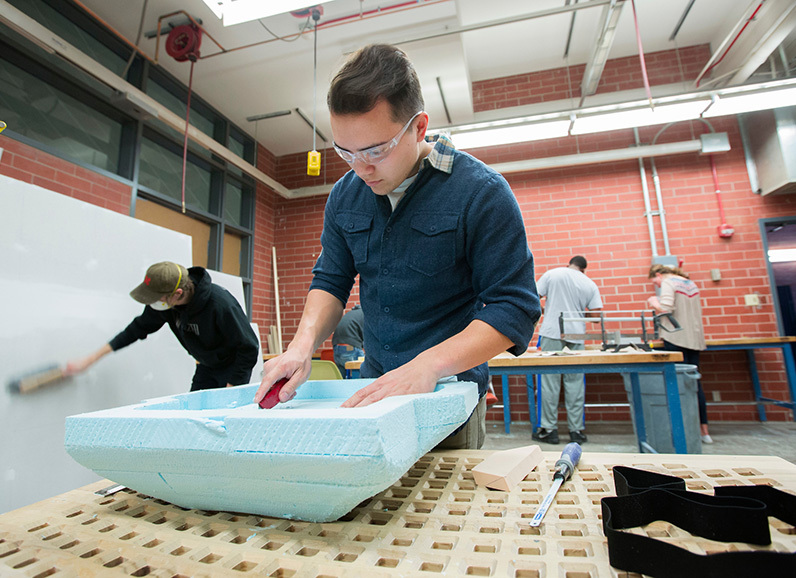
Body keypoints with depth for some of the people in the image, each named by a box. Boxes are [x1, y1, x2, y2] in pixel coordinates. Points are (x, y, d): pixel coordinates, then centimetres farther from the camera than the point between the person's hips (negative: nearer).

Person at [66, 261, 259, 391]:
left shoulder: (221, 304, -34)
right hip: (206, 367, 7)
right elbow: (137, 329, 5)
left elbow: (249, 349, -26)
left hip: (234, 368, -6)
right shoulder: (163, 305, -13)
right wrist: (89, 360, 6)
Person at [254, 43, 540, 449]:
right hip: (372, 387, 5)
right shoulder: (345, 195, 0)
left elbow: (514, 306, -18)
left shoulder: (482, 192, -16)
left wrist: (429, 364, -31)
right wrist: (304, 342, -12)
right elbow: (330, 280, 7)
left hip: (451, 395, -4)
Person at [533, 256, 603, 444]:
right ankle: (576, 430, 13)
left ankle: (549, 429, 5)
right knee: (575, 382, 7)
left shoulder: (552, 274, 5)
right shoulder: (590, 285, 9)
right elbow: (595, 315, 4)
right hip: (576, 335, 2)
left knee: (550, 381, 0)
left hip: (552, 332, -2)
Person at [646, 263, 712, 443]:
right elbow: (697, 310, 25)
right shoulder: (691, 283, 17)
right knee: (695, 381, 10)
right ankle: (704, 430, 14)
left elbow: (665, 309, -20)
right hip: (694, 338, 8)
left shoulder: (668, 283, -8)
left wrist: (654, 303, 0)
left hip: (676, 338, -8)